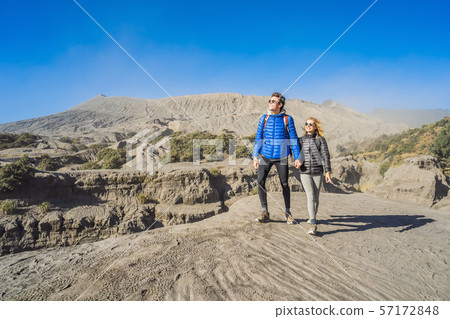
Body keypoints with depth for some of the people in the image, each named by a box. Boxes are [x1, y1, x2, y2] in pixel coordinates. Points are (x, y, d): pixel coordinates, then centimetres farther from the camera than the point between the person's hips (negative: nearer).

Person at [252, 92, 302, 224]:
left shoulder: (287, 119, 0)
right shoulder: (264, 118, 6)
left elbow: (293, 139, 1)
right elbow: (258, 138, 7)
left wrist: (297, 158, -3)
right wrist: (255, 157, 2)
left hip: (281, 157, -1)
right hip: (265, 156, 2)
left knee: (285, 184, 6)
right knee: (260, 182, -10)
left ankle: (288, 213, 24)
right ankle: (265, 213, 3)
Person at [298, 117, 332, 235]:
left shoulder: (321, 140, 2)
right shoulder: (301, 140, 7)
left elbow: (326, 156, -3)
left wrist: (328, 171, -8)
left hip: (318, 172, 0)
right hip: (305, 173, 0)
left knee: (316, 198, 9)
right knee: (310, 196, -12)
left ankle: (313, 216, 33)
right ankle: (313, 225, -14)